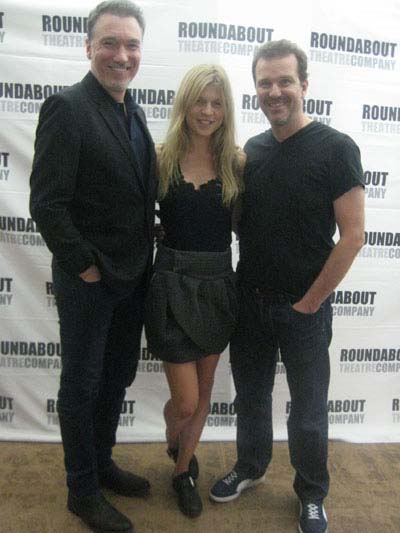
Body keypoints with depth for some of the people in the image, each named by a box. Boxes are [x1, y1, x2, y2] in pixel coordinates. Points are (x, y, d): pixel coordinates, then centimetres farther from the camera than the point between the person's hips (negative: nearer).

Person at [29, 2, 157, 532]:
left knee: (116, 378, 19)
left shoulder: (134, 112, 10)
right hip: (89, 281, -7)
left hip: (133, 276, 8)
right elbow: (46, 203, -18)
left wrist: (144, 260, 7)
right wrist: (85, 267, -15)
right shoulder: (67, 107, -14)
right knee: (82, 384, 10)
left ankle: (103, 464, 41)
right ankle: (83, 490, 31)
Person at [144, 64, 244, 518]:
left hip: (218, 284, 3)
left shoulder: (238, 163, -1)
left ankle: (183, 471, 41)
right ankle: (172, 439, 41)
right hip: (173, 285, -2)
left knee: (204, 391, 15)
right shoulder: (161, 158, -4)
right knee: (186, 401, 2)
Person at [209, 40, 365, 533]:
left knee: (308, 410, 12)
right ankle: (250, 467, 44)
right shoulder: (250, 152, 5)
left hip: (303, 307, -4)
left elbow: (352, 235, -13)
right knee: (250, 395, 19)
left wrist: (309, 302, -11)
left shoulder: (335, 148, -10)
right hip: (249, 301, 5)